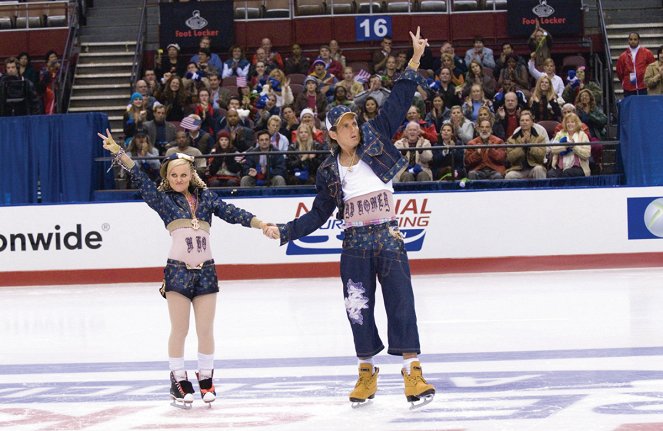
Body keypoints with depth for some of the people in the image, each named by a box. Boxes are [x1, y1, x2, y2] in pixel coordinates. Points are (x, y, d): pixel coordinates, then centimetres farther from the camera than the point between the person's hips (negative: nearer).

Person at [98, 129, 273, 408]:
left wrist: (260, 223, -7)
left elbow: (232, 213, 5)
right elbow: (141, 179, -5)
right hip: (178, 269, -2)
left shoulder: (206, 197, 10)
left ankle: (205, 377, 17)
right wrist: (118, 153, -16)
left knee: (205, 329, 5)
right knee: (179, 329, 0)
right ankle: (178, 379, 9)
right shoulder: (163, 199, 5)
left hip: (205, 270, 2)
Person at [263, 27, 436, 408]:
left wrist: (415, 61, -8)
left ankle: (413, 371, -3)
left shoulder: (376, 143, 2)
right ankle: (367, 372, 18)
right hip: (355, 246, 2)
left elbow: (397, 105, -2)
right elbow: (318, 216, 9)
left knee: (401, 303, -6)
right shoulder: (329, 172, 5)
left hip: (389, 239, -2)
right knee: (358, 308, 4)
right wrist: (284, 231, 0)